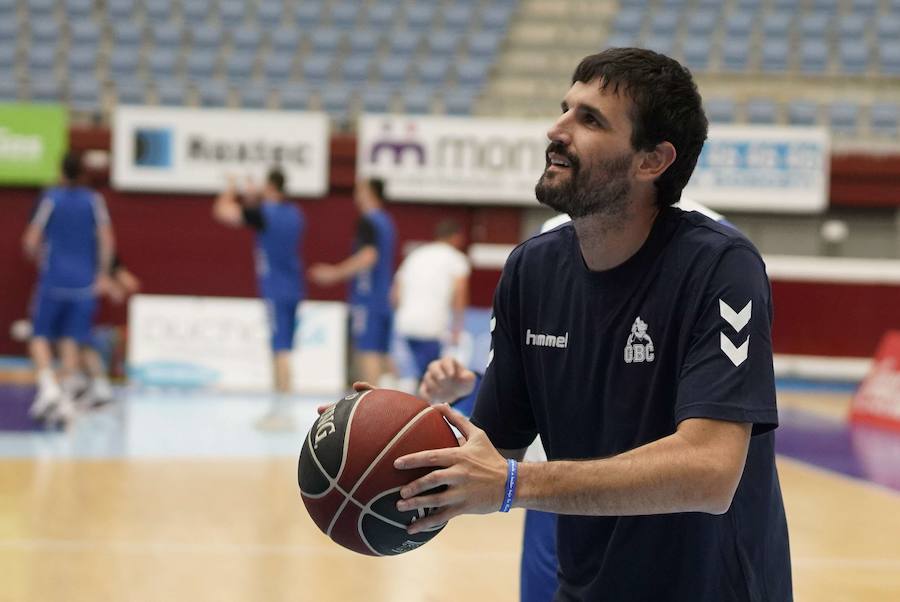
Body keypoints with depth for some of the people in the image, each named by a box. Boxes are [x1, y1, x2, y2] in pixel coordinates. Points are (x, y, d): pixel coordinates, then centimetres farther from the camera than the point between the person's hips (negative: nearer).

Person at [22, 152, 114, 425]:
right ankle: (66, 399, 2)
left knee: (40, 337, 5)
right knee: (71, 341, 8)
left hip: (53, 279, -2)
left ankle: (47, 385, -18)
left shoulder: (51, 198, -3)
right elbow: (107, 241, -4)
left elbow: (31, 242, -4)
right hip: (84, 283, 2)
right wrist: (102, 274, 7)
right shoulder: (94, 200, 2)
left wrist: (39, 257, 17)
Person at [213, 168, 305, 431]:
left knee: (281, 350, -10)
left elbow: (223, 212, -10)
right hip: (292, 289, 8)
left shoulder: (264, 212, -12)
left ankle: (283, 411, -12)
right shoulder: (295, 214, 11)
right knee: (280, 351, 14)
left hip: (275, 289, -8)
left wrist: (230, 191, 8)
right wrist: (255, 200, 32)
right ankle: (278, 408, 19)